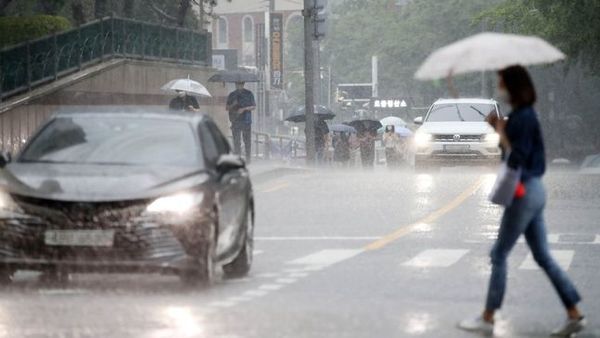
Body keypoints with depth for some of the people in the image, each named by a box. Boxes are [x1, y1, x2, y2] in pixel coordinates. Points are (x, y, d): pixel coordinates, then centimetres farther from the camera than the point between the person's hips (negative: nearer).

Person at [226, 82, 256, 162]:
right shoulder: (232, 95, 10)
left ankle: (248, 159, 7)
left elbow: (254, 106, 1)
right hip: (235, 122, 1)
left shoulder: (249, 94, 4)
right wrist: (232, 105, -10)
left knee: (247, 141, -1)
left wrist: (244, 109, -14)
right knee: (236, 141, -3)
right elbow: (227, 108, 11)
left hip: (246, 121, -1)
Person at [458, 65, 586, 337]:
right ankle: (574, 315, 9)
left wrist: (501, 133, -15)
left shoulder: (523, 118, -17)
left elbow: (517, 159, -21)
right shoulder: (522, 115, 11)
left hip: (524, 192, -10)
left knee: (499, 255, -1)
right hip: (532, 191, 10)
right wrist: (499, 128, 5)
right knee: (543, 256, 10)